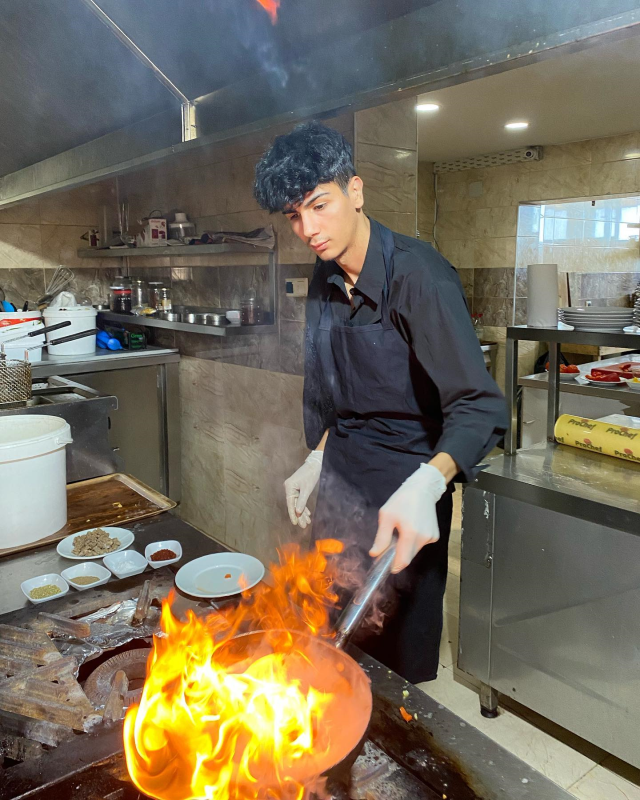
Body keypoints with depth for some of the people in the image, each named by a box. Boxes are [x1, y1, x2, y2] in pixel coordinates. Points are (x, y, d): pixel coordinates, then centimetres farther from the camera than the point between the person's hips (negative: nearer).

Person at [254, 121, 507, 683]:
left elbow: (479, 406, -28)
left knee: (400, 659, 8)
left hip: (404, 493, -7)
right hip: (341, 478, 7)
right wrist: (317, 461, 10)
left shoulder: (417, 274, -21)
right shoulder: (325, 283, 3)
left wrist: (424, 487, -43)